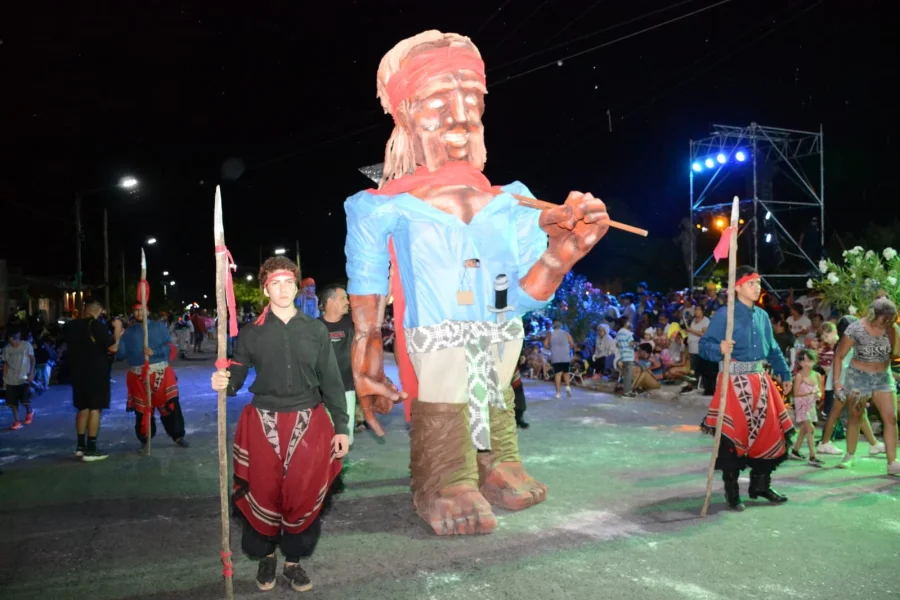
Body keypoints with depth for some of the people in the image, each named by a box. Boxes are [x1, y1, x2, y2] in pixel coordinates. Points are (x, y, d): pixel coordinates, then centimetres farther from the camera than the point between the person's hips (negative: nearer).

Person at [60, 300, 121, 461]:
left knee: (82, 408, 16)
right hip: (96, 373, -7)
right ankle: (90, 449, -4)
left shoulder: (71, 326, 5)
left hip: (78, 372, 7)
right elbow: (113, 347, -15)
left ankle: (80, 446, 20)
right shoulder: (98, 326, -15)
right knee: (95, 408, -3)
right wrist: (117, 330, -3)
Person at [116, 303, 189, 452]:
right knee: (142, 409, 6)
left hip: (161, 373, -1)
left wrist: (154, 352, -18)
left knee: (170, 405, -1)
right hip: (139, 376, 1)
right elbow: (121, 353, 0)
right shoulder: (128, 332, 9)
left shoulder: (159, 327, 5)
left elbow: (169, 347, -4)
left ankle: (178, 435, 13)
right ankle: (145, 441, 20)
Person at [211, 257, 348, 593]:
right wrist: (223, 383, -22)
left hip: (309, 423, 1)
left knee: (304, 494, 6)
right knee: (264, 493, 7)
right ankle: (265, 556, 33)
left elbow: (332, 381, 4)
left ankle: (294, 560, 28)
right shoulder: (252, 333, 1)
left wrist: (341, 427, 2)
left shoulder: (316, 330, 2)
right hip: (263, 423, 0)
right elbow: (237, 376, 3)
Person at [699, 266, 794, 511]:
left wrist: (785, 374, 21)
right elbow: (704, 345, -16)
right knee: (733, 435, -3)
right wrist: (720, 349, -36)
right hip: (734, 382, -7)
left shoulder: (762, 315, 11)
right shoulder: (724, 315, -11)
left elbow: (773, 349, 21)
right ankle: (732, 493, 9)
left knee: (768, 431, 11)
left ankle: (760, 485, 28)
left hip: (760, 381, 7)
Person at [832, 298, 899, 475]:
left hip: (883, 377, 3)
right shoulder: (855, 329, -16)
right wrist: (837, 381, -14)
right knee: (855, 417, 8)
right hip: (859, 377, -3)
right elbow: (839, 356, -9)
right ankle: (849, 456, 24)